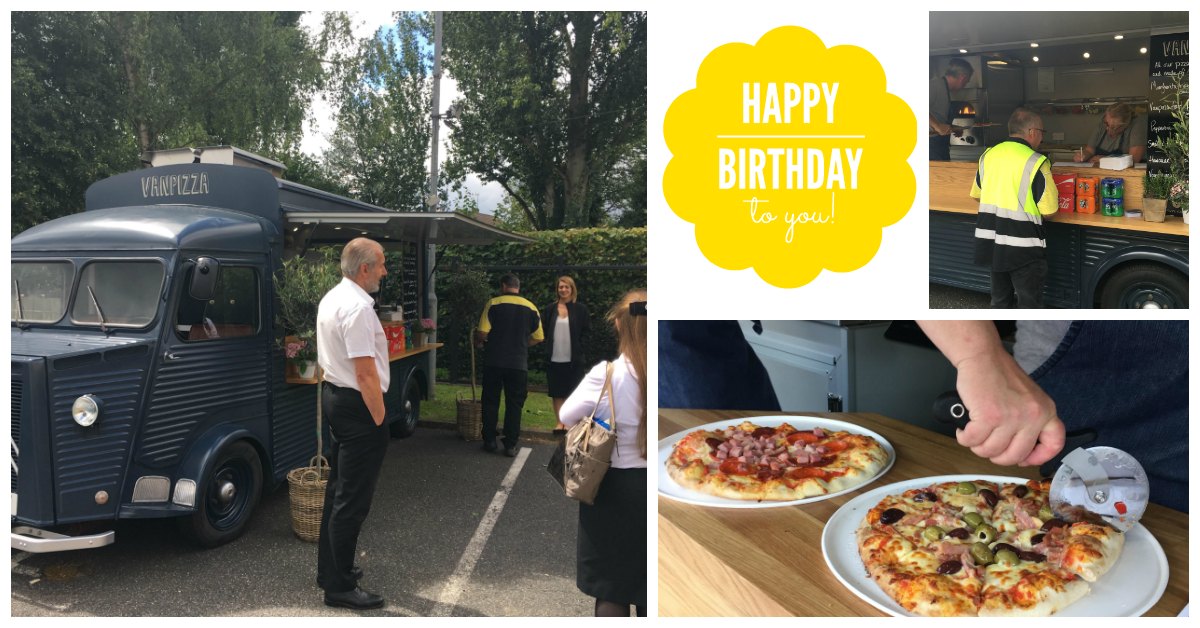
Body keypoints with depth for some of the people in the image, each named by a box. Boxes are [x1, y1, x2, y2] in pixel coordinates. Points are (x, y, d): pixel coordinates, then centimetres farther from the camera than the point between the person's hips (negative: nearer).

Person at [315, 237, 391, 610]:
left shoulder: (331, 298, 11)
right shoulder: (358, 308, -21)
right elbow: (366, 373, -24)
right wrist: (379, 419, -16)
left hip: (334, 395, 11)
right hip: (357, 405, -11)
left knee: (338, 490, 19)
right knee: (352, 500, -1)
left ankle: (331, 569, 31)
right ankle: (340, 587, 8)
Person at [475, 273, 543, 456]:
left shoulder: (493, 304, -4)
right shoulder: (531, 308, 4)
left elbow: (482, 332, -10)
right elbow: (537, 338, 7)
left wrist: (478, 342, 12)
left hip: (494, 362, -1)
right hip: (519, 364, 1)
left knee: (490, 402, 12)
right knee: (514, 405, 8)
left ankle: (490, 441, 16)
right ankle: (510, 445, 8)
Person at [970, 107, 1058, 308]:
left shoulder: (988, 155, 3)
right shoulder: (1036, 162, -14)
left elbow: (976, 194, 16)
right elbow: (1049, 210, -11)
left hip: (990, 238, 6)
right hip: (1022, 244, -6)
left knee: (1000, 298, 19)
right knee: (1028, 302, 6)